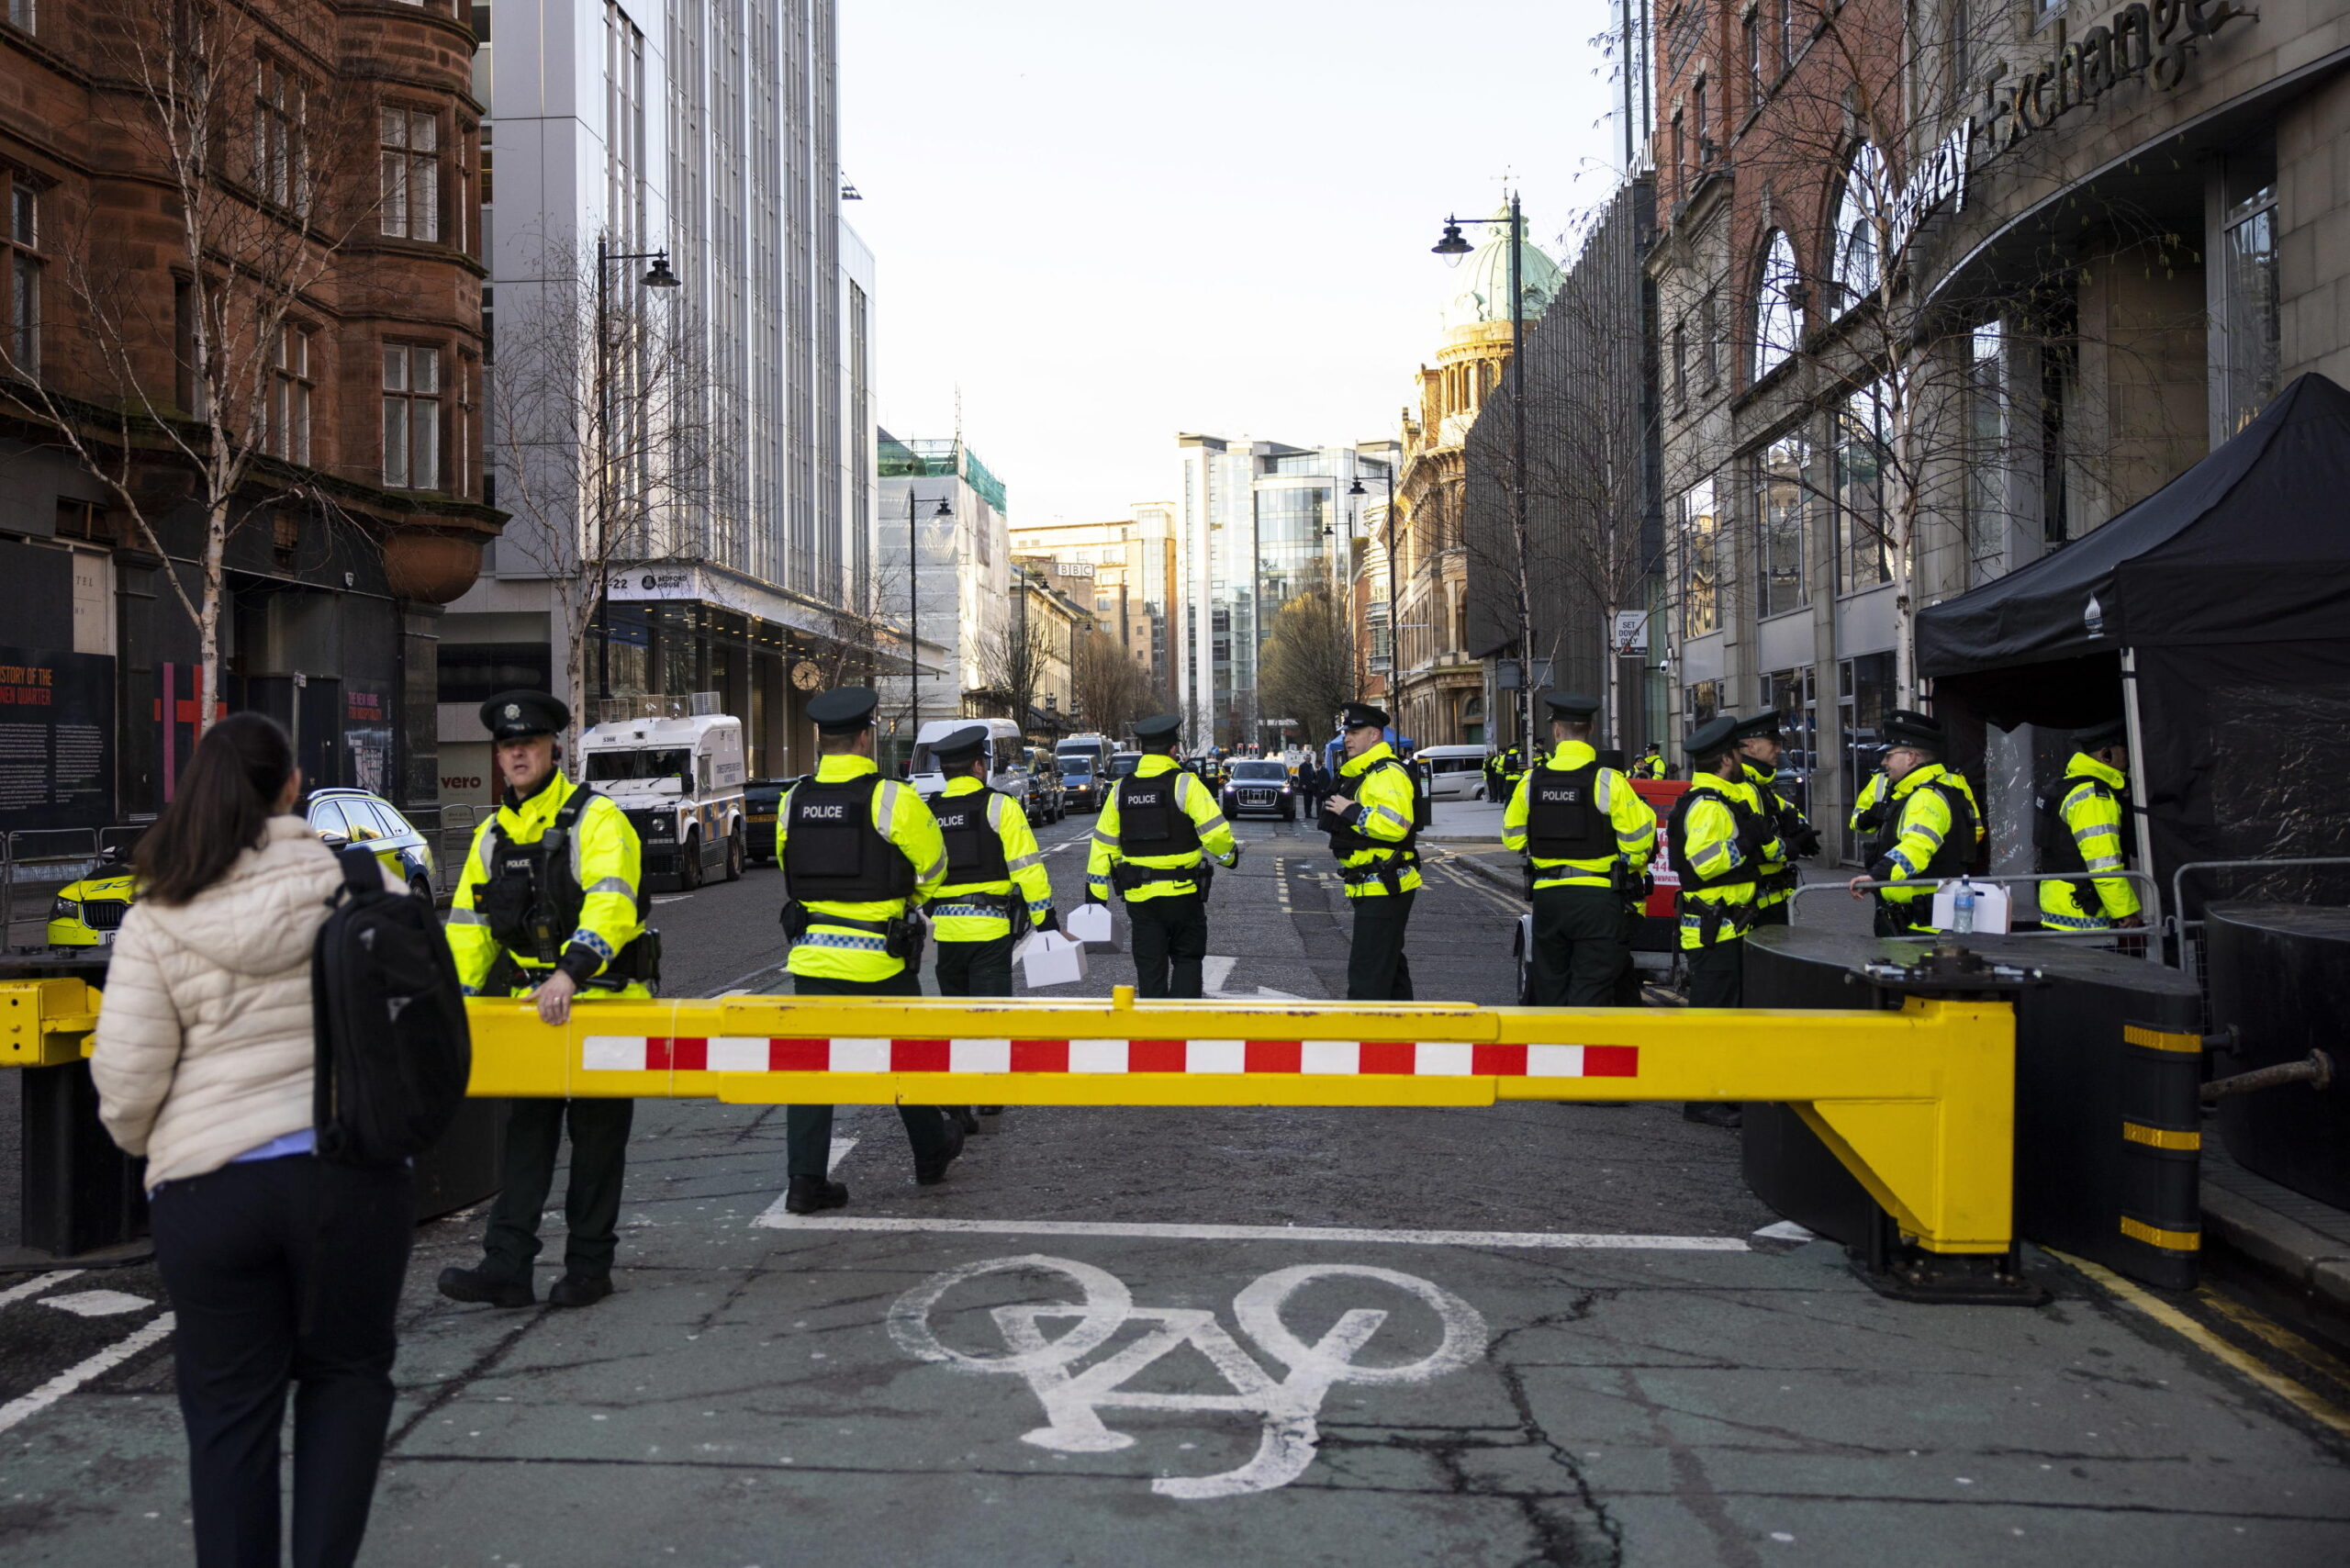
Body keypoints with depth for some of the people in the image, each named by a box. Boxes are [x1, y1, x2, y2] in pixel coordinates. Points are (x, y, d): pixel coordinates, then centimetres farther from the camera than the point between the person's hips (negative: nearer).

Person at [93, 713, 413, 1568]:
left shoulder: (156, 920, -3)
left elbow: (125, 1078, -4)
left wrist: (148, 1143, 17)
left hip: (208, 1186, 0)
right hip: (353, 1171, 0)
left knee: (229, 1408, 13)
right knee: (347, 1374, 19)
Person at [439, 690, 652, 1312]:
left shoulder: (596, 820, -11)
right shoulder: (493, 835, 11)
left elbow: (610, 904, -25)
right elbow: (469, 924, 13)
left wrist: (571, 972, -38)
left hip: (601, 1004, -6)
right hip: (530, 1008, 6)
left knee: (597, 1140, 5)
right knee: (525, 1137, 5)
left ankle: (588, 1267, 14)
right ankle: (506, 1268, 6)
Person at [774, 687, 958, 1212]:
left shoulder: (792, 802, 2)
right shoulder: (892, 799, -12)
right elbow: (932, 865, -3)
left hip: (811, 953, 3)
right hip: (879, 957, -3)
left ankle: (805, 1179, 3)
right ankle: (932, 1154, 32)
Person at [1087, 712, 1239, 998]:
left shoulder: (1121, 790, 5)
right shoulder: (1185, 784, -10)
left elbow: (1103, 844, 6)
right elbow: (1215, 832, -16)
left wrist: (1095, 895, 9)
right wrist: (1229, 855, 6)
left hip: (1139, 896, 3)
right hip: (1181, 892, -3)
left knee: (1149, 968, 10)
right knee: (1187, 959, 10)